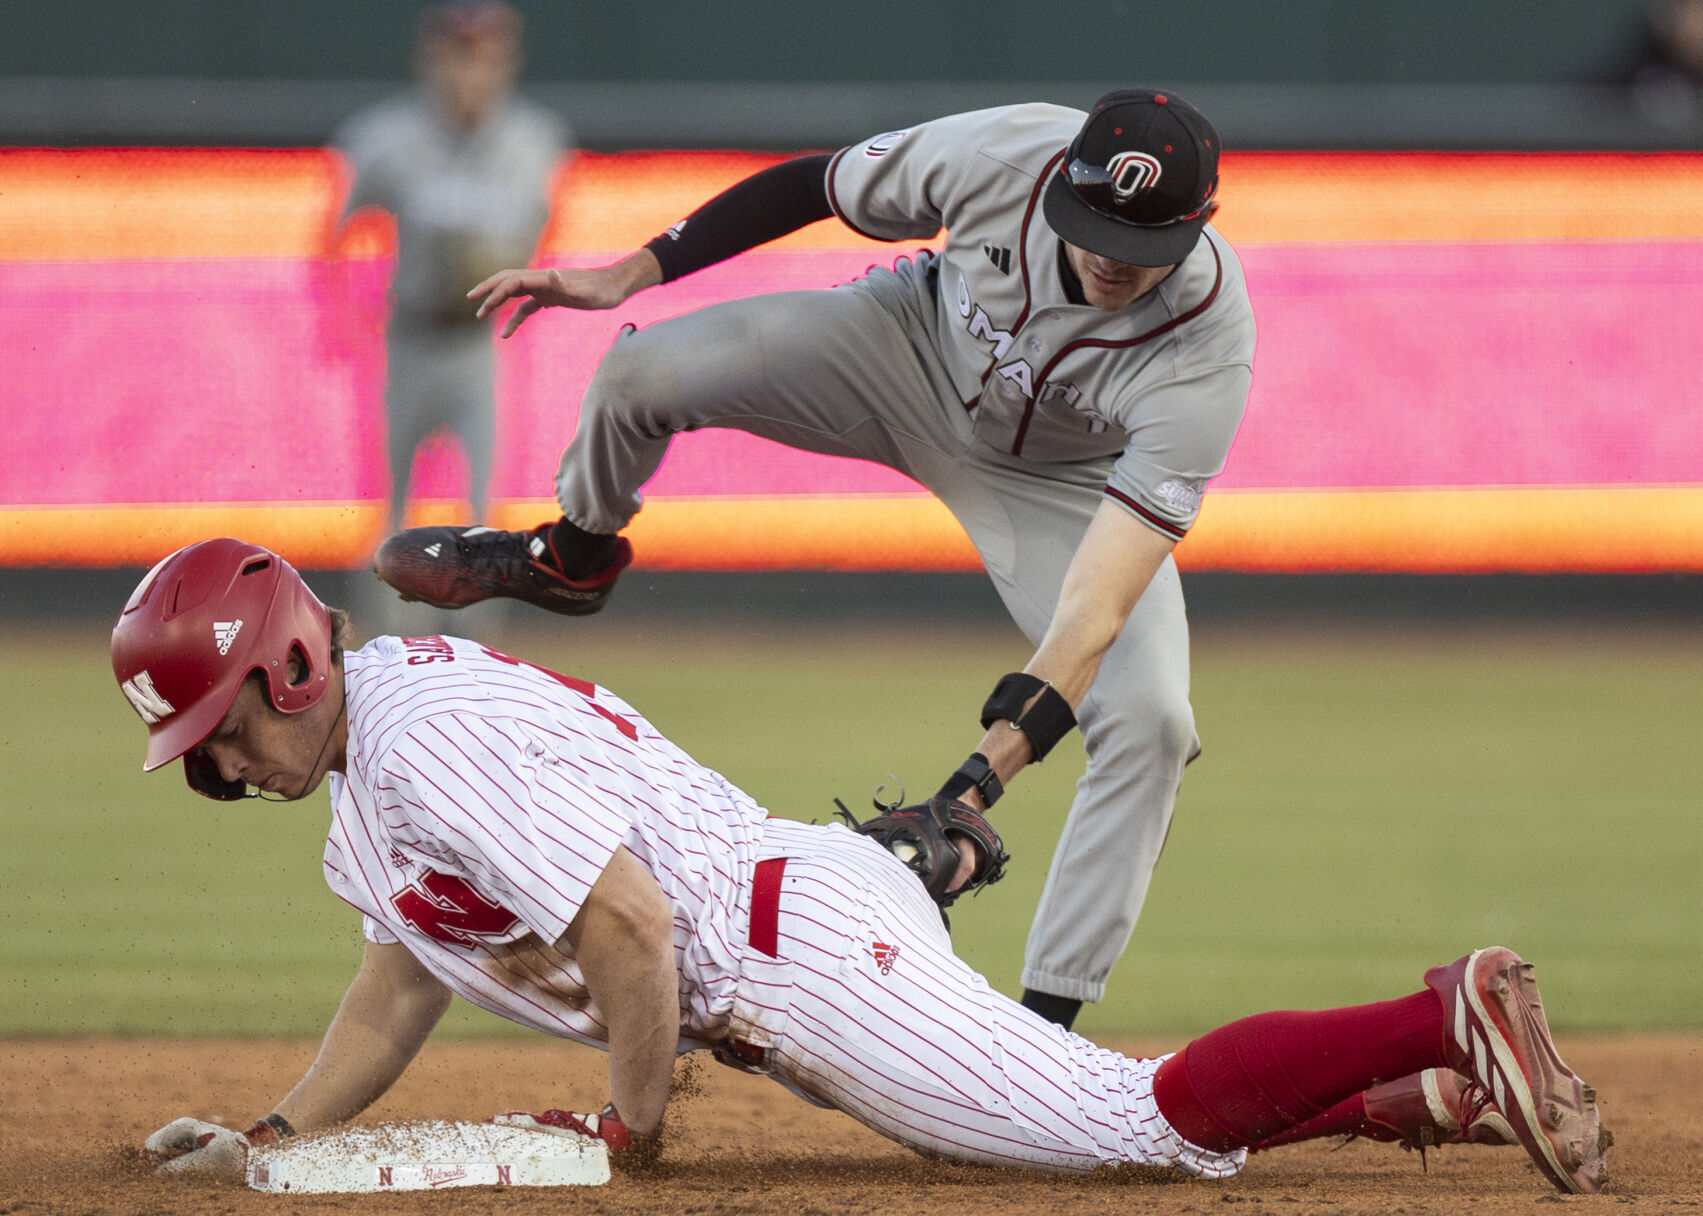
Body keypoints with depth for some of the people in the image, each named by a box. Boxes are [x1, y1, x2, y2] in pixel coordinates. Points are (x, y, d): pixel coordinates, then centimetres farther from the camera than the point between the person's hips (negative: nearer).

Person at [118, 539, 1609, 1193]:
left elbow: (632, 924, -23)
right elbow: (405, 985, 25)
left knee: (1144, 1118, -14)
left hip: (798, 951, -10)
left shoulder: (432, 745, -17)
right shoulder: (372, 737, 16)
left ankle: (1454, 1015, -13)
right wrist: (268, 1141, 16)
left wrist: (630, 1128, -10)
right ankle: (1420, 1095, 11)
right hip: (811, 928, 10)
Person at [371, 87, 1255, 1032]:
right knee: (642, 372, -13)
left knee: (1150, 722, -21)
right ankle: (573, 557, 23)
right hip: (921, 344, 2)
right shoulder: (1003, 153, -36)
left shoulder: (1207, 357, -39)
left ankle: (1048, 1016, -9)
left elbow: (1100, 600, -43)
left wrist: (988, 771, -51)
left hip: (1064, 484, -2)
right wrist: (632, 271, -15)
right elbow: (815, 186, -14)